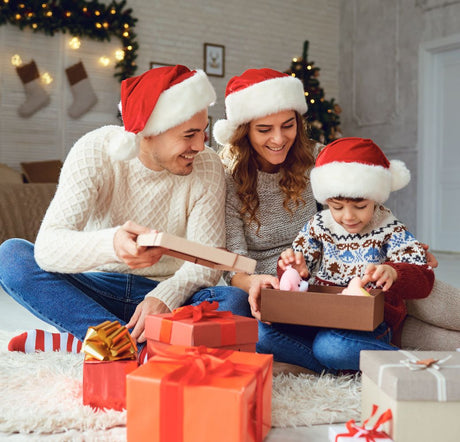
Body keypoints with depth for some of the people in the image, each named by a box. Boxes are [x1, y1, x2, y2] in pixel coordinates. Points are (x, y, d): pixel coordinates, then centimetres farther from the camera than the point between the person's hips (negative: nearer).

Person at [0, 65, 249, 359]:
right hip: (97, 289, 0)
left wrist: (164, 297, -36)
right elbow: (48, 245, -26)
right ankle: (143, 348, -30)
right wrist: (111, 245, -48)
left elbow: (207, 261, -14)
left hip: (165, 293, 0)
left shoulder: (207, 167, -9)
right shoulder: (95, 151, -13)